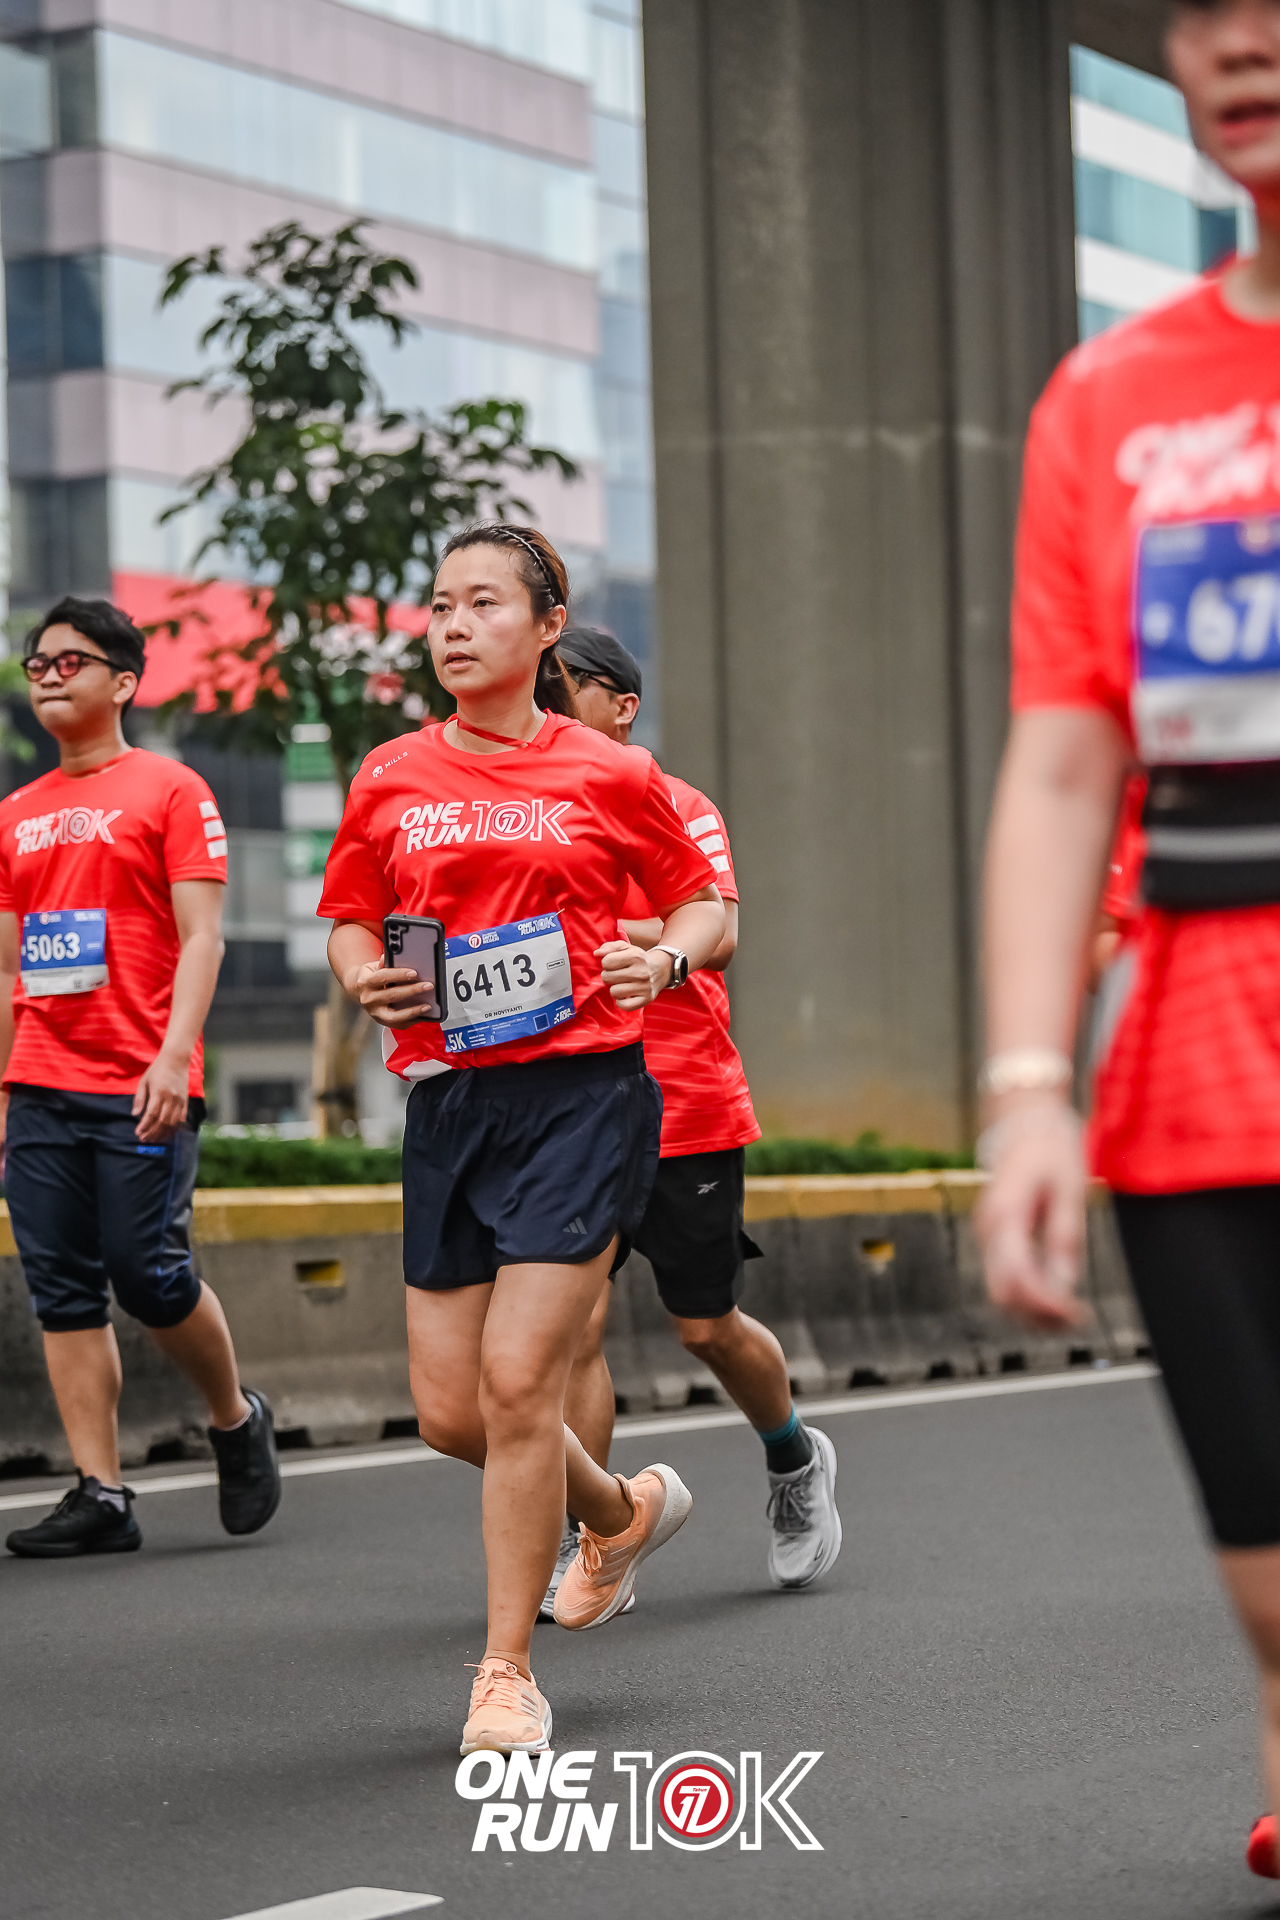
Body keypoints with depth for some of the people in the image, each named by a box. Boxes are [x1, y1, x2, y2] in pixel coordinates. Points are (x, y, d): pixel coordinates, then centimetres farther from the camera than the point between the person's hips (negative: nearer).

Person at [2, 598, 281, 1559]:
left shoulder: (171, 789, 1)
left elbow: (200, 937, -6)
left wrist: (174, 1055, -17)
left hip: (140, 1090, -5)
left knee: (149, 1273, -9)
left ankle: (237, 1419, 17)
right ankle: (101, 1496, 3)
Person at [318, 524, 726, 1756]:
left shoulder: (608, 774, 1)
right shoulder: (389, 780, 7)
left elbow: (701, 904, 11)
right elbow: (349, 925, 17)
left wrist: (664, 961, -9)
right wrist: (365, 979, -4)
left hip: (581, 1090, -4)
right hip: (447, 1099, 4)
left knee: (518, 1378, -12)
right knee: (448, 1409, 4)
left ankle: (506, 1670, 3)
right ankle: (624, 1510, 36)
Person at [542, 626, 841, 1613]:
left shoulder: (678, 809, -3)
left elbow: (718, 935, -18)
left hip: (687, 1112, -3)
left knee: (707, 1327, 7)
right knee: (574, 1321, -9)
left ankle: (796, 1459, 36)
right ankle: (584, 1548, -4)